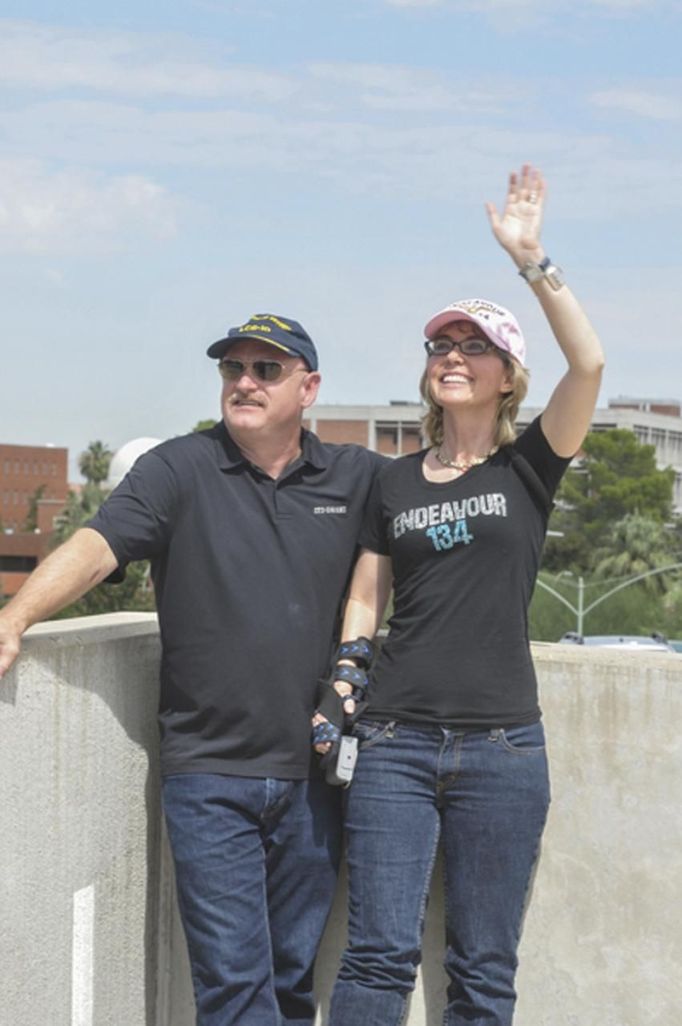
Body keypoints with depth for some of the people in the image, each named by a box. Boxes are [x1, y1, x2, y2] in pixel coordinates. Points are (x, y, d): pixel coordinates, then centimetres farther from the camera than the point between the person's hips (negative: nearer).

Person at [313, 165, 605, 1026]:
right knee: (379, 955, -5)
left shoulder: (527, 468, 4)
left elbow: (590, 364, -12)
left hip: (501, 749, -1)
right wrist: (342, 686, -1)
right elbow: (365, 599, 15)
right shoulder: (394, 482, 12)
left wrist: (530, 258, -15)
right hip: (397, 742, 1)